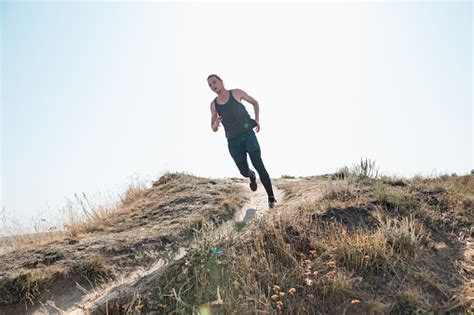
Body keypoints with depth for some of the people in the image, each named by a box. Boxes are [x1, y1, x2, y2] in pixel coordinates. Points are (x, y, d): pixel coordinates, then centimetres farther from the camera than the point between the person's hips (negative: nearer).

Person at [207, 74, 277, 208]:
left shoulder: (236, 93, 2)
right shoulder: (213, 104, 7)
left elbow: (255, 102, 17)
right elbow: (213, 129, 12)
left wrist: (257, 120, 3)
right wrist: (215, 124, -14)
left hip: (248, 134, -2)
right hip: (233, 141, 2)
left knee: (258, 165, -15)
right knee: (244, 172, 1)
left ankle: (271, 198, -7)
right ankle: (252, 176, 40)